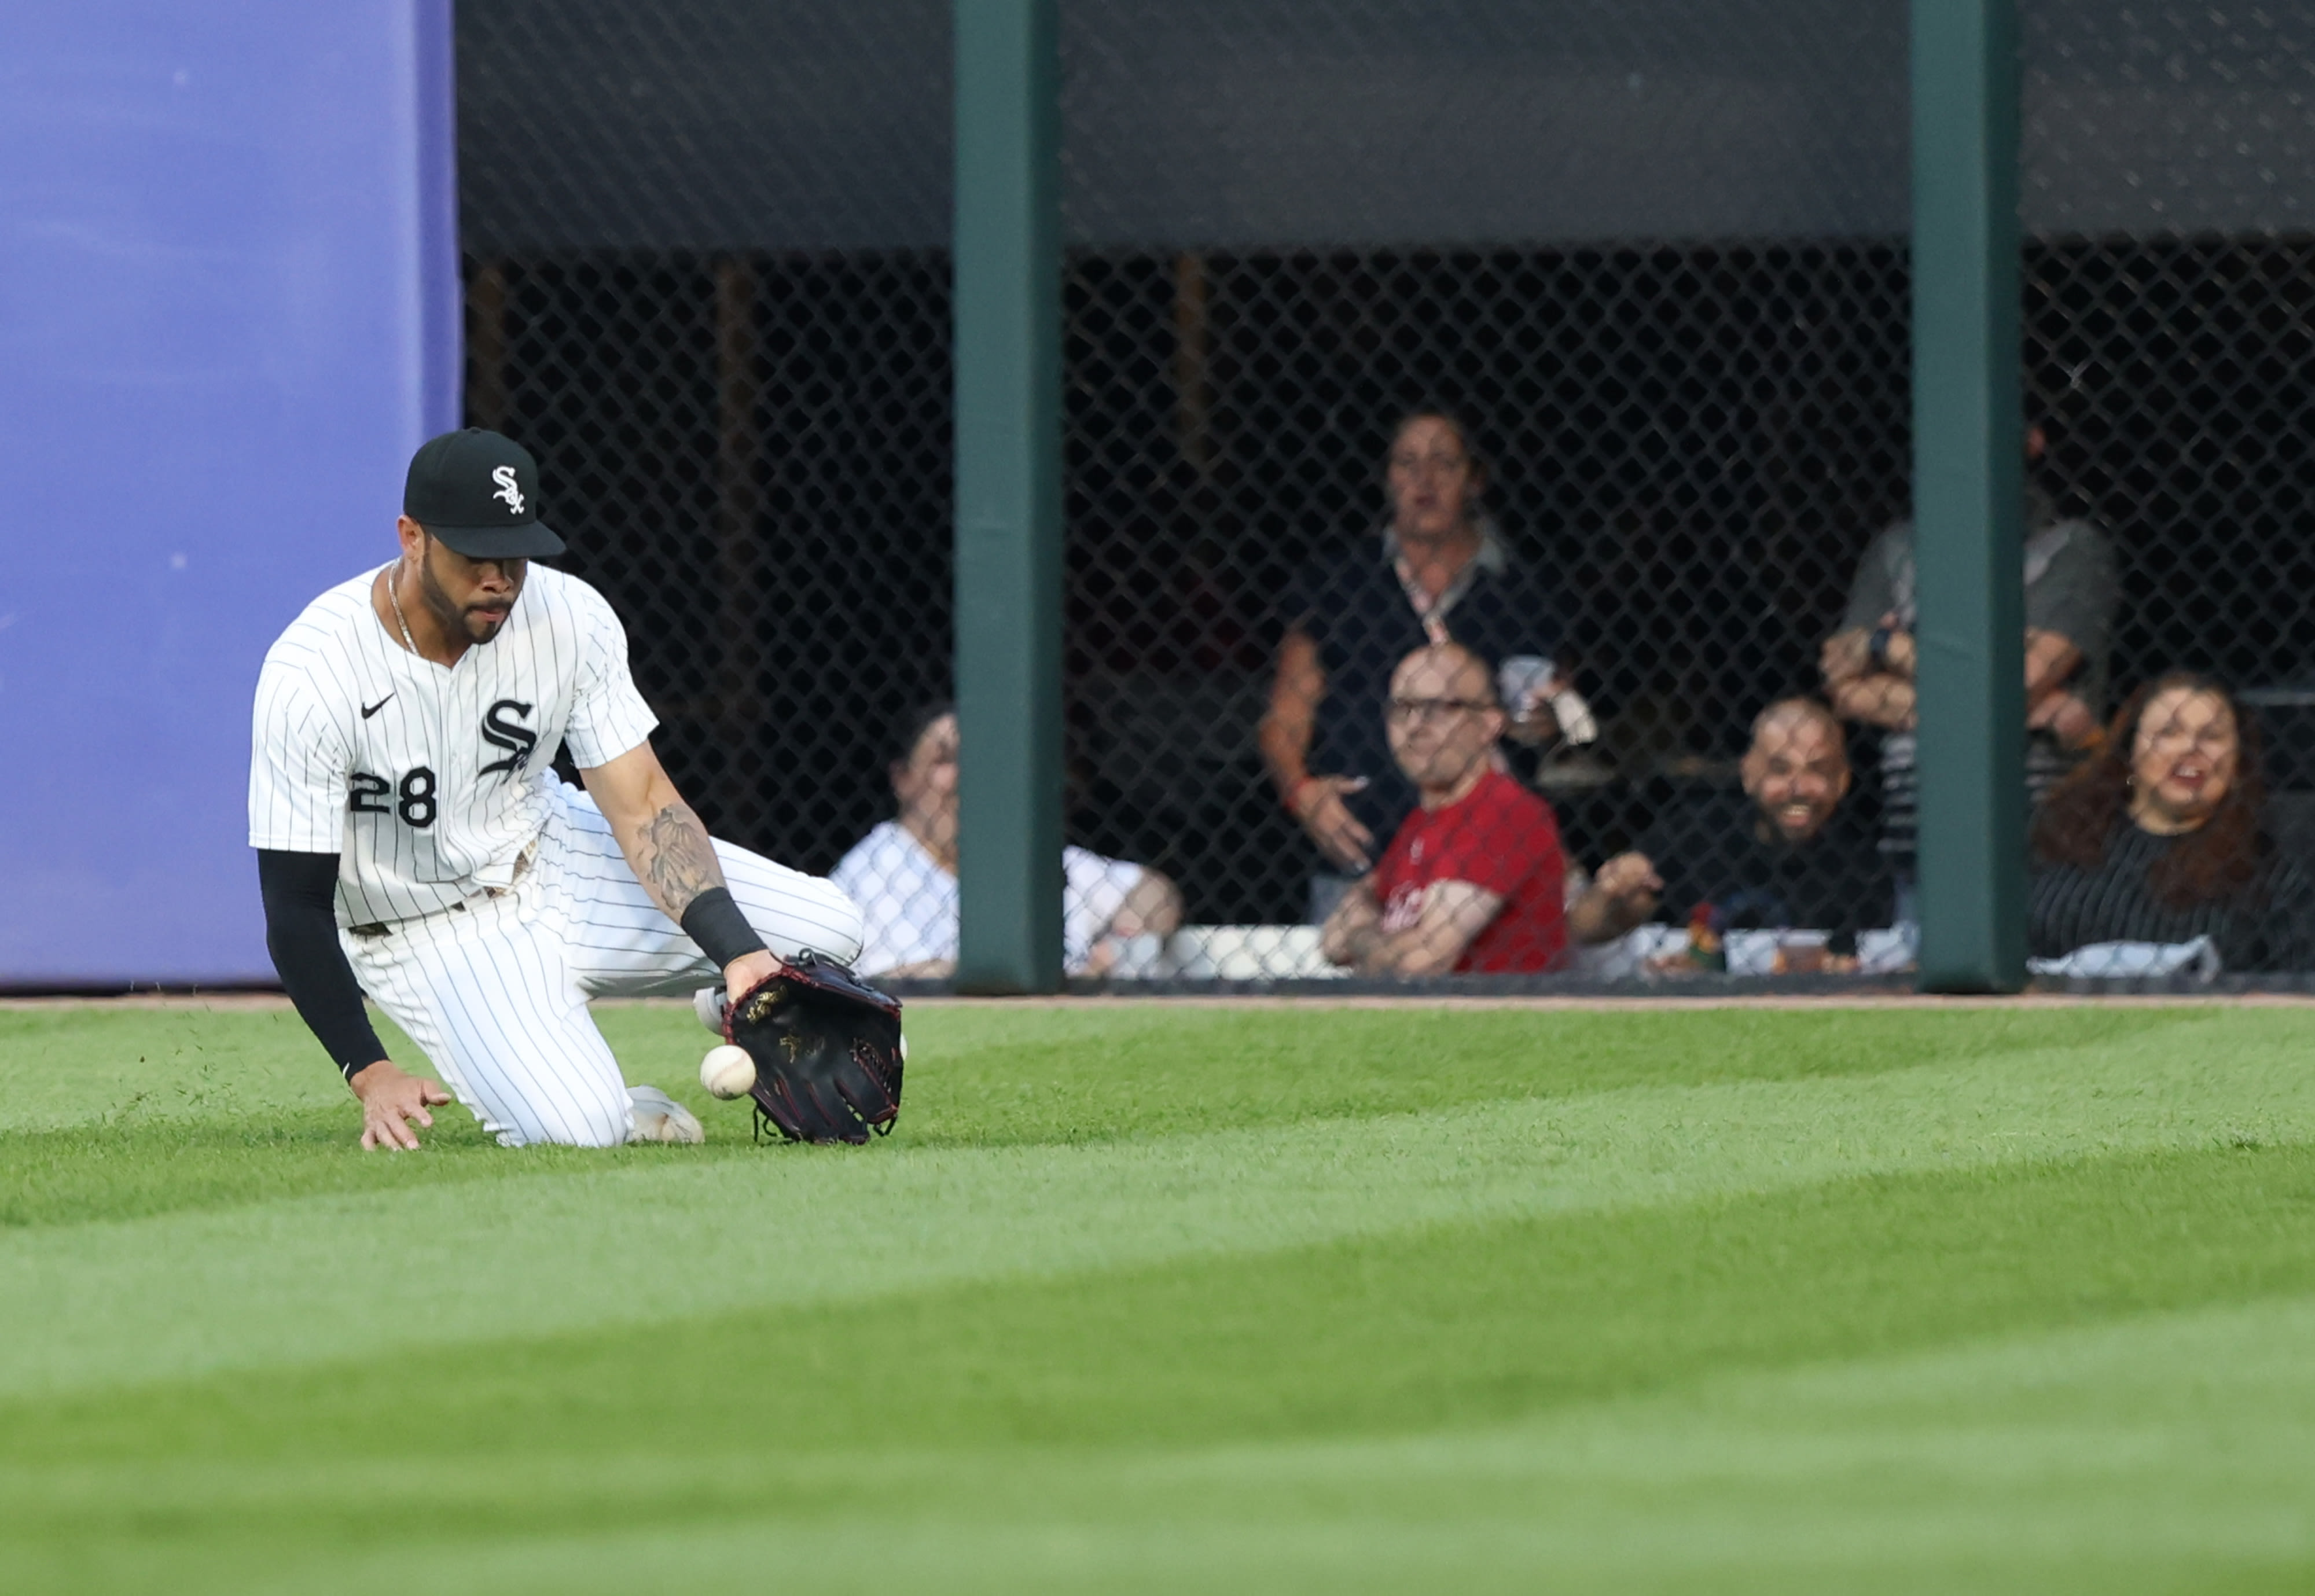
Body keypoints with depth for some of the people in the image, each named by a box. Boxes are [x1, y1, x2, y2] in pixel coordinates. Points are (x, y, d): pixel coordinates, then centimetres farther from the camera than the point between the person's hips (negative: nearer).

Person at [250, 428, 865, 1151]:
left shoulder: (571, 618, -13)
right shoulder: (310, 676, -25)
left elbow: (642, 805, -13)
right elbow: (296, 907, -22)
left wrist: (737, 951, -28)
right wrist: (370, 1075, -30)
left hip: (551, 861, 4)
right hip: (429, 930, -4)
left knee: (826, 928, -12)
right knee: (577, 1128, -29)